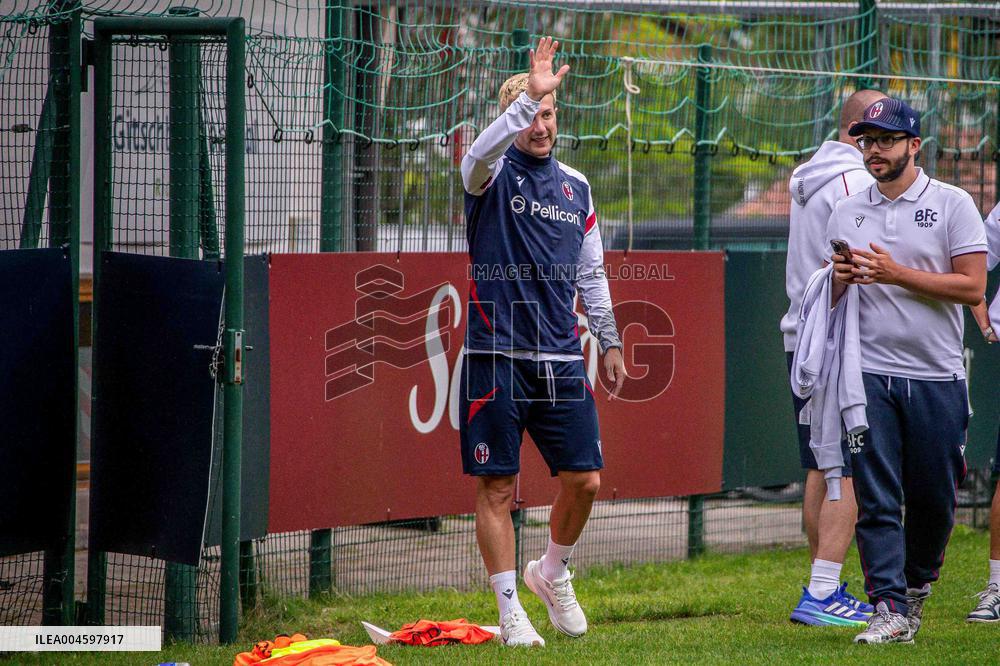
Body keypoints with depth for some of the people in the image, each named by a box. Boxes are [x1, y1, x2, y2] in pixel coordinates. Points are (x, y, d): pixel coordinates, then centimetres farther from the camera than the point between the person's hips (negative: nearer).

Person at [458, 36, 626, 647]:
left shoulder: (575, 185, 14)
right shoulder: (493, 174, -2)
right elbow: (483, 150, -28)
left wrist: (610, 342, 20)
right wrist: (528, 96, -39)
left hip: (562, 358, 4)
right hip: (497, 357, -4)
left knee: (585, 479, 2)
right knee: (496, 488, -2)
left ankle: (553, 573, 27)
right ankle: (511, 612, 7)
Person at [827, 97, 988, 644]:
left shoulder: (952, 205, 1)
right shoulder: (847, 212, 12)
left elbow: (972, 288, -8)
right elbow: (826, 297, 16)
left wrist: (897, 275, -15)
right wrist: (842, 277, -8)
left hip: (936, 378, -2)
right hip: (869, 373, 2)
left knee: (933, 497, 4)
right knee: (875, 498, -7)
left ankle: (916, 586, 26)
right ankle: (888, 609, -8)